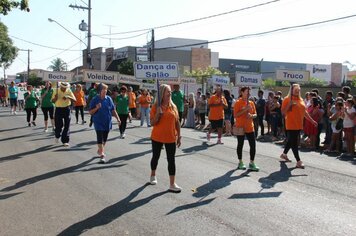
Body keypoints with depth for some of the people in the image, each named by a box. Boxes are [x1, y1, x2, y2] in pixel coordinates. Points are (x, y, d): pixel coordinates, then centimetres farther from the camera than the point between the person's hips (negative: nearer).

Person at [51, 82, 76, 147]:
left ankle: (65, 141, 7)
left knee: (67, 126, -1)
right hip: (59, 109, -1)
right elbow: (53, 101, -3)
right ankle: (57, 136, 33)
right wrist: (56, 98, -26)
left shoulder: (69, 91, -3)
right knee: (59, 125, 0)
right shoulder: (56, 91, -6)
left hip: (67, 109, 1)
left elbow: (74, 100, -7)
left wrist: (68, 97, -25)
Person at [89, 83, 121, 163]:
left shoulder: (108, 99, -1)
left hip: (107, 122, 4)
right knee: (100, 139, -7)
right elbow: (90, 112, -5)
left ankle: (100, 150, 39)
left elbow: (113, 110, 6)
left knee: (104, 139, 16)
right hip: (98, 123, -3)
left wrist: (117, 118, 1)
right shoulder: (95, 99, -8)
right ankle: (102, 155, -6)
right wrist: (96, 108, -22)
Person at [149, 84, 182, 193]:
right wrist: (158, 114, -23)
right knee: (155, 157, 16)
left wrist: (179, 136, 6)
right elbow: (152, 123, -8)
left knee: (171, 160, 0)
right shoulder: (156, 106, -7)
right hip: (157, 137, -2)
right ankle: (153, 176, 40)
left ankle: (172, 184, 3)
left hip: (171, 138, 2)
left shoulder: (173, 106, 2)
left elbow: (177, 122, 7)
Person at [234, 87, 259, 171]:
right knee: (240, 145, 7)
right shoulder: (238, 103, -7)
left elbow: (255, 114, 15)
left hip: (250, 127, 5)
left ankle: (252, 163, 9)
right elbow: (235, 115, -13)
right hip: (241, 127, -5)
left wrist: (252, 116, -8)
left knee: (253, 145, 1)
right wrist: (245, 110, -21)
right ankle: (240, 163, 20)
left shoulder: (251, 103, 10)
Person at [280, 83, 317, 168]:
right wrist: (289, 104, -23)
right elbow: (283, 112, -10)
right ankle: (298, 161, -5)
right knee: (294, 143, -6)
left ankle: (284, 154, 37)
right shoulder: (287, 99, -7)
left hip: (299, 125, 7)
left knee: (291, 141, 17)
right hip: (291, 125, -7)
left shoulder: (301, 100, 13)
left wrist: (312, 120, 16)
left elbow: (304, 112, 18)